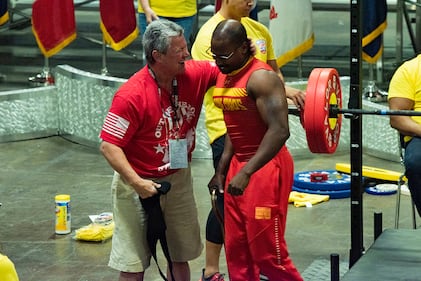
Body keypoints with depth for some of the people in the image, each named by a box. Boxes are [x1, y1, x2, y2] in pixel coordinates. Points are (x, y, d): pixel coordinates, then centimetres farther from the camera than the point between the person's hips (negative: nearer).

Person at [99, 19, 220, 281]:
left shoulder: (194, 74, -8)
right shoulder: (132, 95, -25)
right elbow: (109, 145, -22)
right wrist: (137, 183, -30)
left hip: (179, 180, 6)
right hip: (140, 184, -6)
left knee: (180, 257, 18)